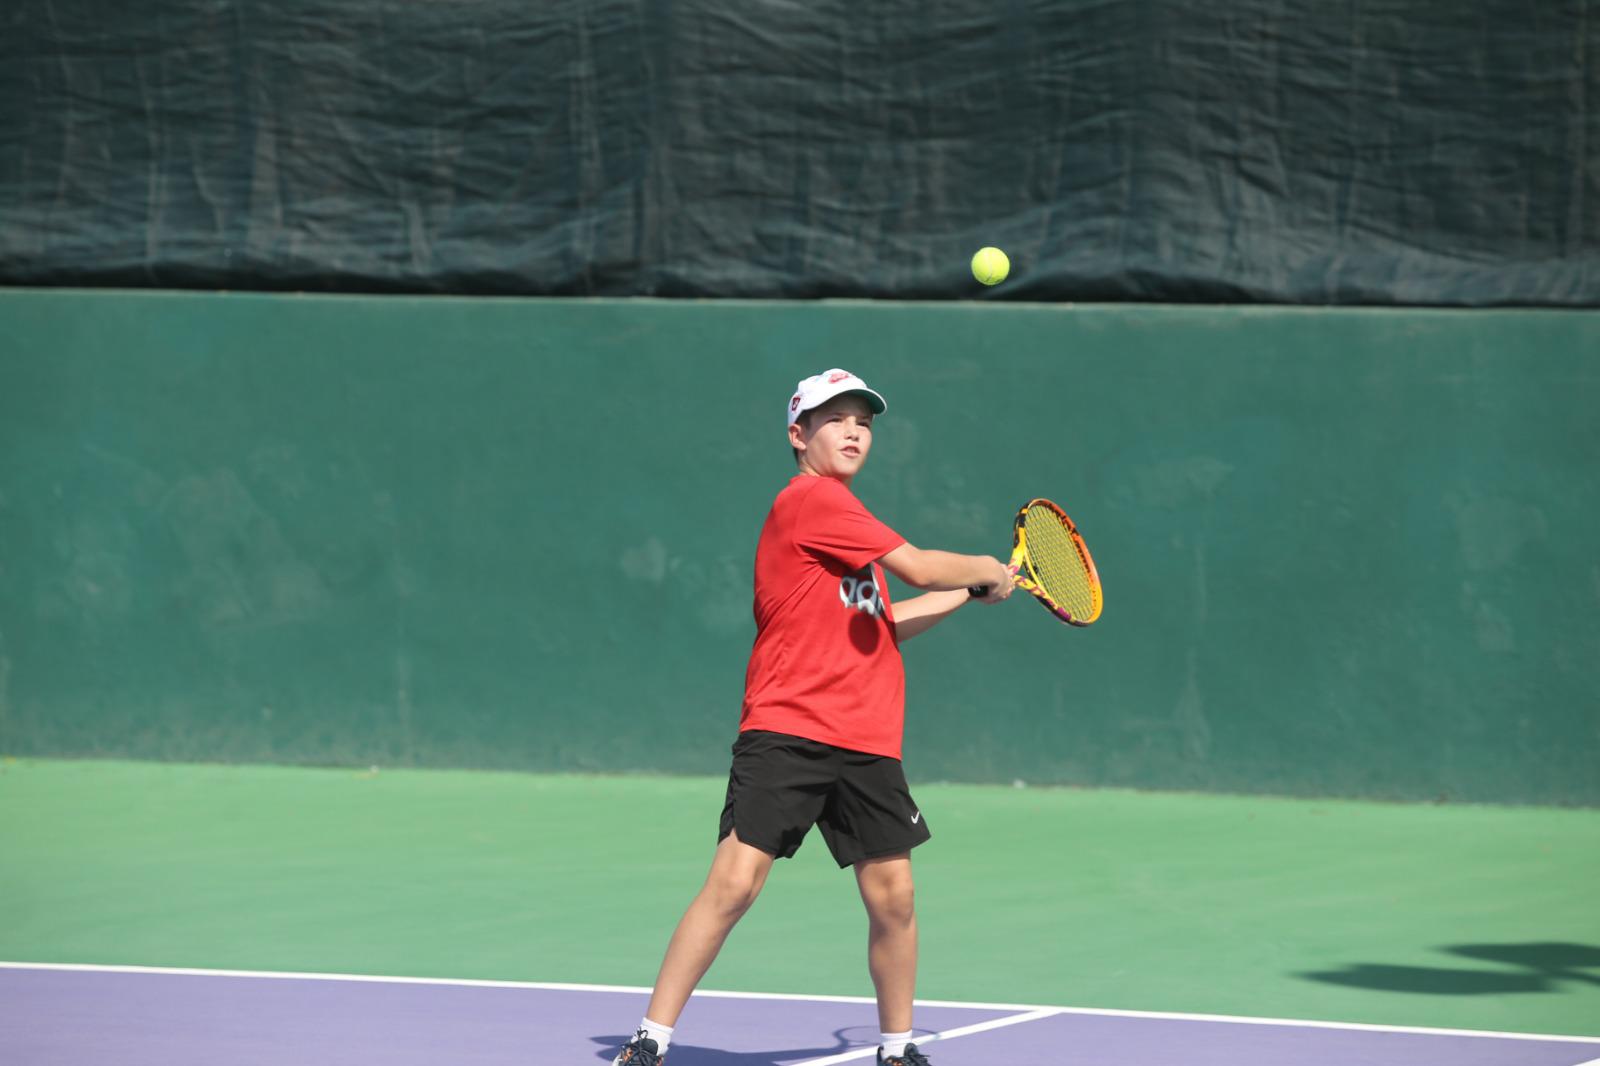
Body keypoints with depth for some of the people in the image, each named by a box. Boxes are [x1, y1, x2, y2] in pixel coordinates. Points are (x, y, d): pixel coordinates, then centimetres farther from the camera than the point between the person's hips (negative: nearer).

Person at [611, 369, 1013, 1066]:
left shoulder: (840, 511, 21)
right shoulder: (810, 499, -7)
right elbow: (919, 568, -10)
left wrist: (969, 592, 30)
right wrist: (988, 569, 8)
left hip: (867, 746, 8)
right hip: (786, 732, -8)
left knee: (892, 898, 4)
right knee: (733, 883, -14)